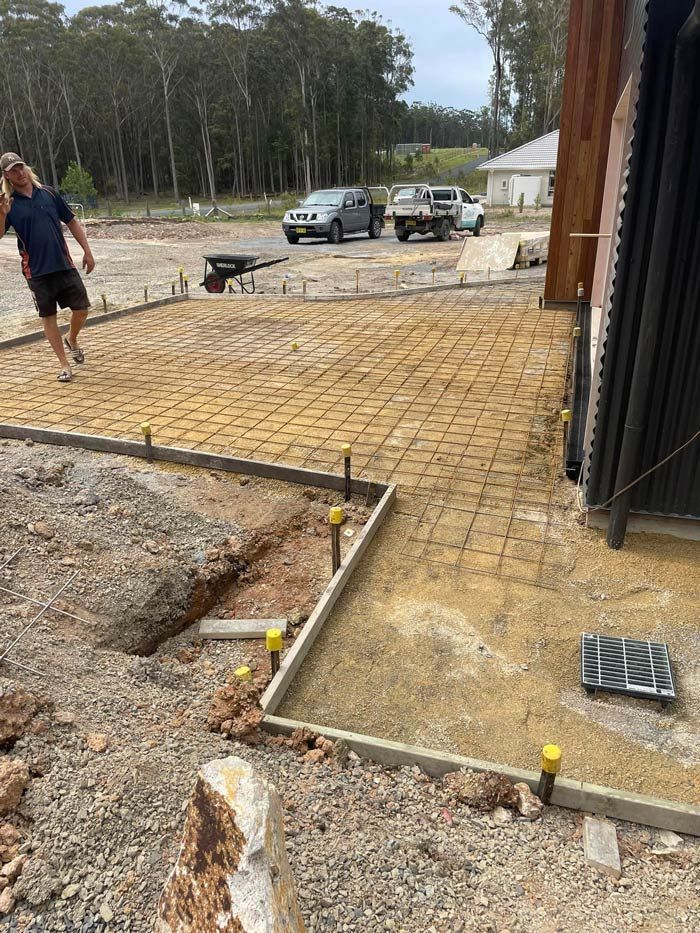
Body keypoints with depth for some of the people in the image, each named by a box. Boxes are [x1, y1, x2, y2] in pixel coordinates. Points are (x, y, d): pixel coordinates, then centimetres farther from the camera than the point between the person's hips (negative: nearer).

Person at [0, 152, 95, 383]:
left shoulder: (48, 193, 6)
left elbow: (72, 222, 12)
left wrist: (87, 251, 7)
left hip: (64, 265, 2)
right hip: (37, 271, -2)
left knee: (81, 309, 1)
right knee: (48, 317, 4)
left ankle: (71, 339, 33)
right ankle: (64, 365, 13)